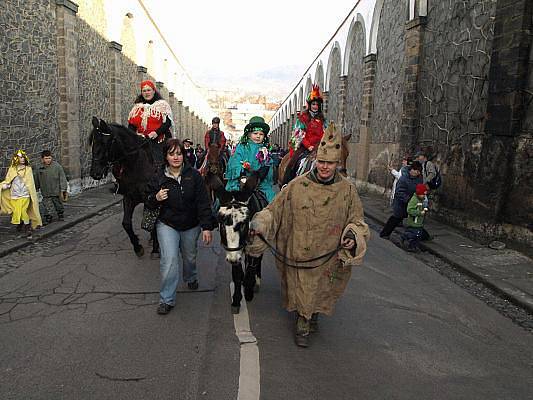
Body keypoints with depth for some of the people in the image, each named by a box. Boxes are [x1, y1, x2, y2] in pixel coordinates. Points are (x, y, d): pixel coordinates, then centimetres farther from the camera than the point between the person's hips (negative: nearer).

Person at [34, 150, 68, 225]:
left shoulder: (57, 166, -9)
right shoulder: (39, 168, 1)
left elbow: (62, 179, -8)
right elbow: (36, 181, 15)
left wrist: (63, 190, -11)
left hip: (56, 192, -2)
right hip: (46, 193, 2)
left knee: (59, 205, 15)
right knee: (47, 207, -1)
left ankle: (61, 215, 38)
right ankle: (48, 218, 14)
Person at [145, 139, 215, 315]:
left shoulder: (193, 175, -10)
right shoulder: (159, 177, -8)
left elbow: (203, 202, -11)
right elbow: (149, 202, 2)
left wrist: (207, 227, -16)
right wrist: (156, 198, -22)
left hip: (191, 225, 1)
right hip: (167, 224, -1)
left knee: (189, 257, 20)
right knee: (169, 259, -14)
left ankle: (191, 278, 54)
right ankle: (167, 299, -1)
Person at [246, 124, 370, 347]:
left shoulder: (347, 190, -4)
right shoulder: (297, 185, -8)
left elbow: (357, 220, 6)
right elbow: (275, 209, -2)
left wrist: (353, 235, -14)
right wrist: (259, 224, -16)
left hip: (330, 257, 2)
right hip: (300, 254, -1)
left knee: (321, 291, 20)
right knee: (301, 290, 11)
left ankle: (314, 315, 50)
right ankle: (302, 325, 35)